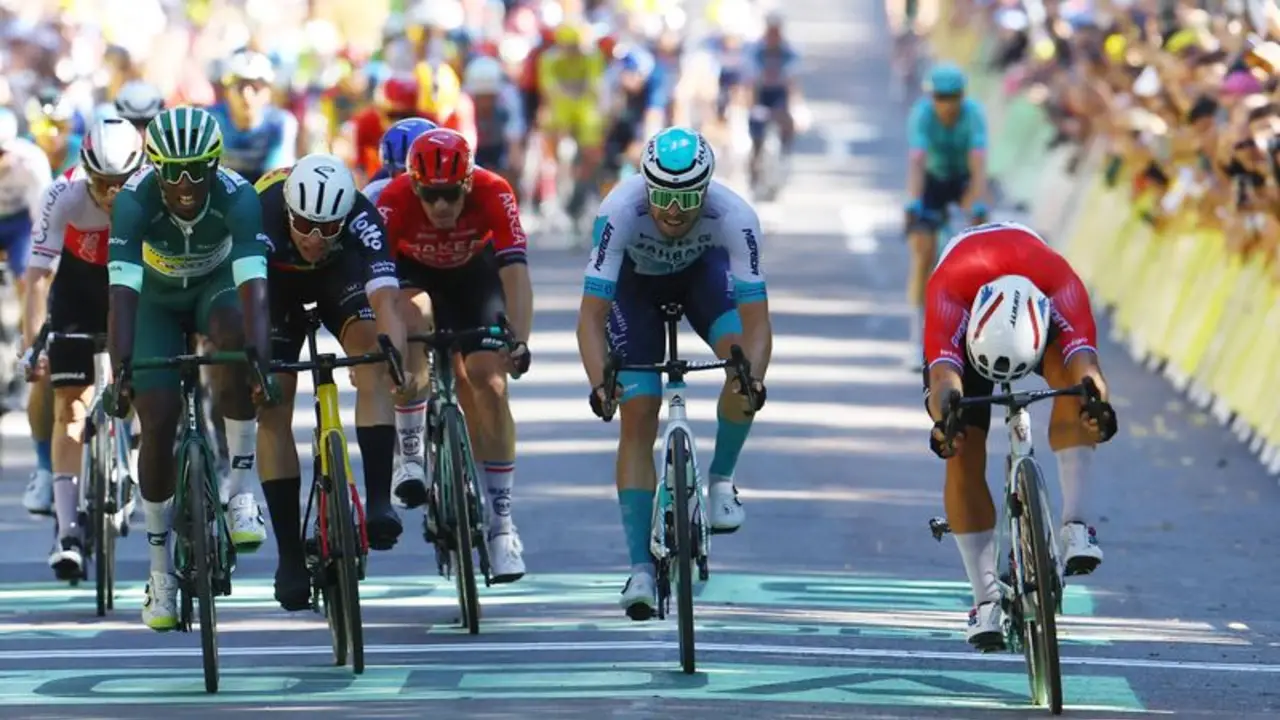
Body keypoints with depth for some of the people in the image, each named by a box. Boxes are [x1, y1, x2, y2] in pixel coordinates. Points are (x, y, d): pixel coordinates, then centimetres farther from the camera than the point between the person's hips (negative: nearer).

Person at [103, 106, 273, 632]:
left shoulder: (237, 197, -32)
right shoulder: (135, 200, -32)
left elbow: (252, 285, -41)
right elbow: (122, 292, -39)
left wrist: (261, 361, -55)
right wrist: (120, 375, -50)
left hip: (215, 286, 0)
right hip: (157, 298, 0)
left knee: (235, 333, -35)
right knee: (159, 421, -12)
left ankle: (240, 489, -24)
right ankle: (160, 572, 3)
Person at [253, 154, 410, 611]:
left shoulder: (362, 220, -38)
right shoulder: (263, 214, -40)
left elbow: (384, 299, -48)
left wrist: (398, 361, -64)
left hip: (342, 273, 0)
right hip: (277, 280, 0)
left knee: (372, 353, -28)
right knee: (272, 405, -10)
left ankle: (378, 501, -29)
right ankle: (289, 553, -3)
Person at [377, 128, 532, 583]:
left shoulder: (494, 193, -34)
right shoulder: (395, 200, -34)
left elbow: (515, 272, -39)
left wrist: (519, 343, -51)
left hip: (473, 272, 1)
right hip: (412, 271, 0)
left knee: (489, 385, -13)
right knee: (411, 320, -35)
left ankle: (501, 521, -6)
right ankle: (410, 456, -23)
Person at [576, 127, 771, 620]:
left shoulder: (734, 216, -37)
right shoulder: (620, 211, -39)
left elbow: (756, 318, -36)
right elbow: (592, 314, -38)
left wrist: (754, 377, -55)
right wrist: (599, 383, -53)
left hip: (702, 271, 1)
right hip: (636, 280, -1)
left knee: (744, 358, -28)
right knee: (638, 416, -12)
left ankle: (721, 479, -3)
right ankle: (641, 567, -8)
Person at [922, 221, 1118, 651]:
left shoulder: (1064, 289, -41)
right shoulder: (947, 293, -43)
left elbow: (1084, 361, -55)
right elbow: (944, 374, -56)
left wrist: (1097, 403, -77)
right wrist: (943, 421, -78)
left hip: (1041, 317, 0)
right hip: (965, 321, 0)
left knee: (1069, 372, -35)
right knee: (964, 455, -16)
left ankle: (1074, 522, -33)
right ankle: (986, 600, -8)